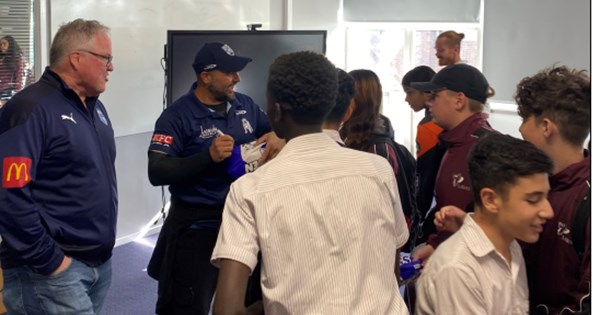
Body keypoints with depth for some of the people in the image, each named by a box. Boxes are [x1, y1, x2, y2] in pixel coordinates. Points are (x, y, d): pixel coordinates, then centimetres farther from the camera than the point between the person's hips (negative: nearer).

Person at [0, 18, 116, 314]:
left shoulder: (95, 107, 13)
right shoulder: (31, 108, -15)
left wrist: (104, 243, 16)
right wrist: (48, 260, -18)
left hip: (101, 262, 8)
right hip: (53, 270, -8)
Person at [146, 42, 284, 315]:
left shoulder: (245, 105, 6)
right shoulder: (178, 116, -11)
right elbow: (156, 172, -18)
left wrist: (278, 137, -7)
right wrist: (208, 156, -27)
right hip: (196, 226, -6)